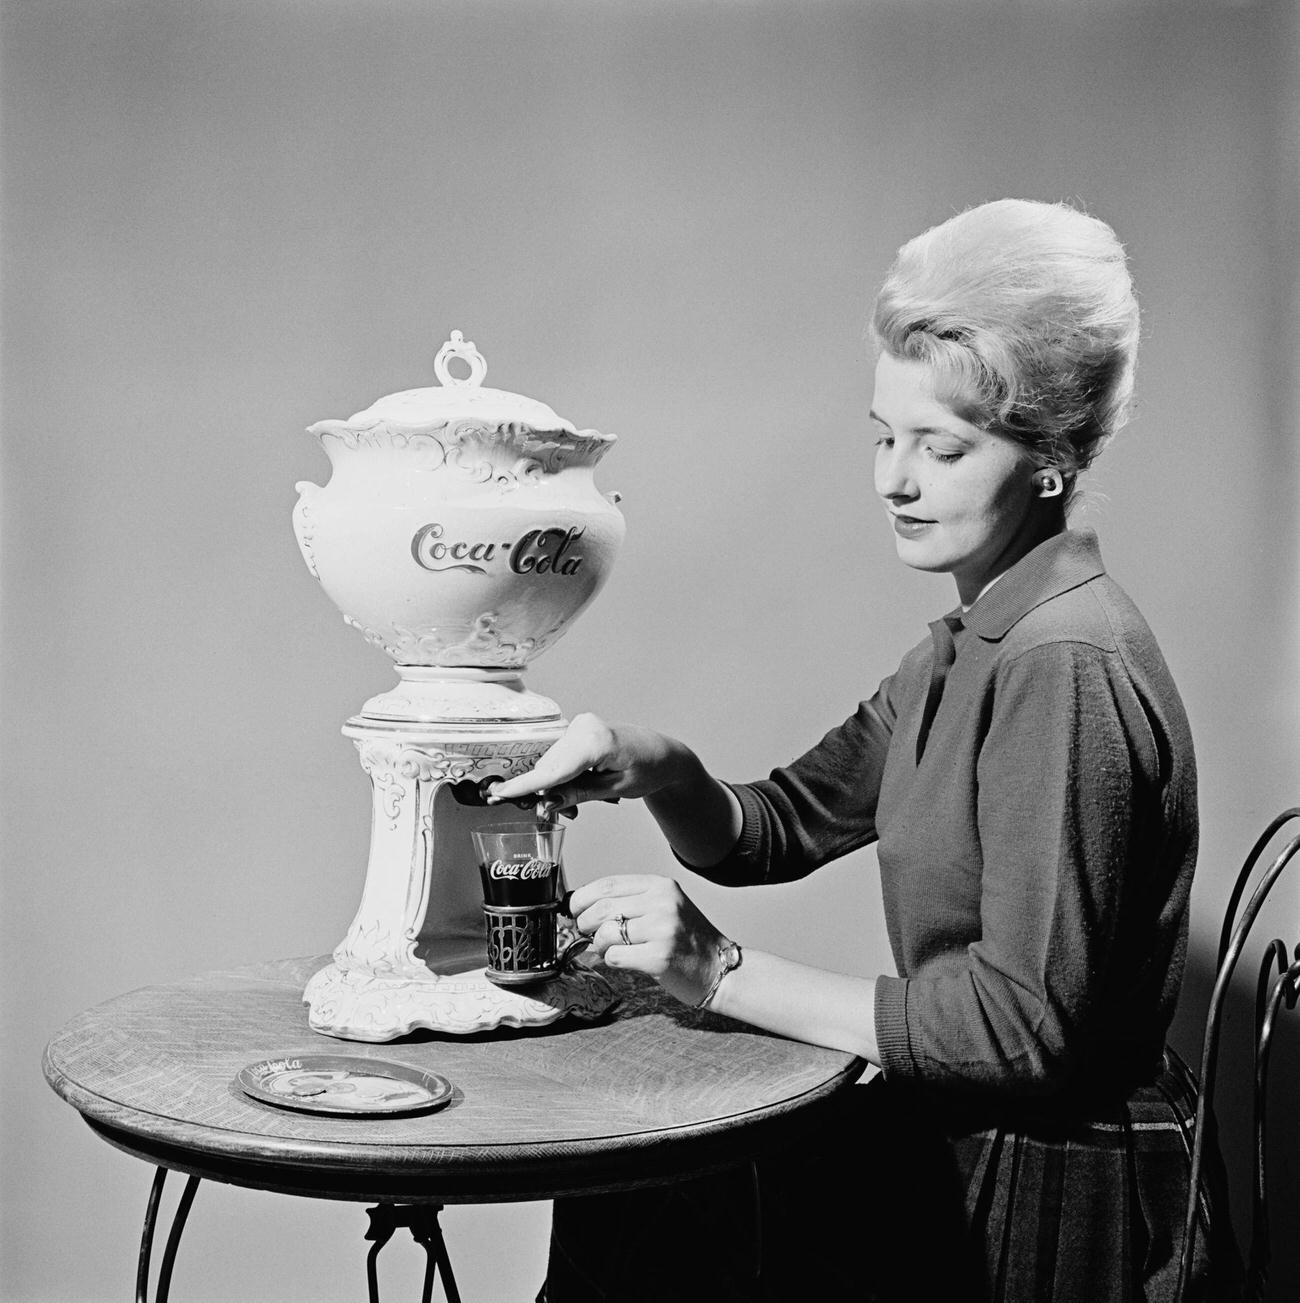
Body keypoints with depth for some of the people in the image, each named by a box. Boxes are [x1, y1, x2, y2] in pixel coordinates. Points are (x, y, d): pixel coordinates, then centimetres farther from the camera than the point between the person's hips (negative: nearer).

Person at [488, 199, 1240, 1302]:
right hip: (961, 1150, 8)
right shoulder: (967, 649, 10)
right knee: (619, 1182, 5)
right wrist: (653, 768, -10)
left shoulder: (1069, 667, -21)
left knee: (642, 1214, -5)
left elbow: (1027, 1023, -24)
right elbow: (775, 829, 10)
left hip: (1051, 1209, -8)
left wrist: (725, 973, -21)